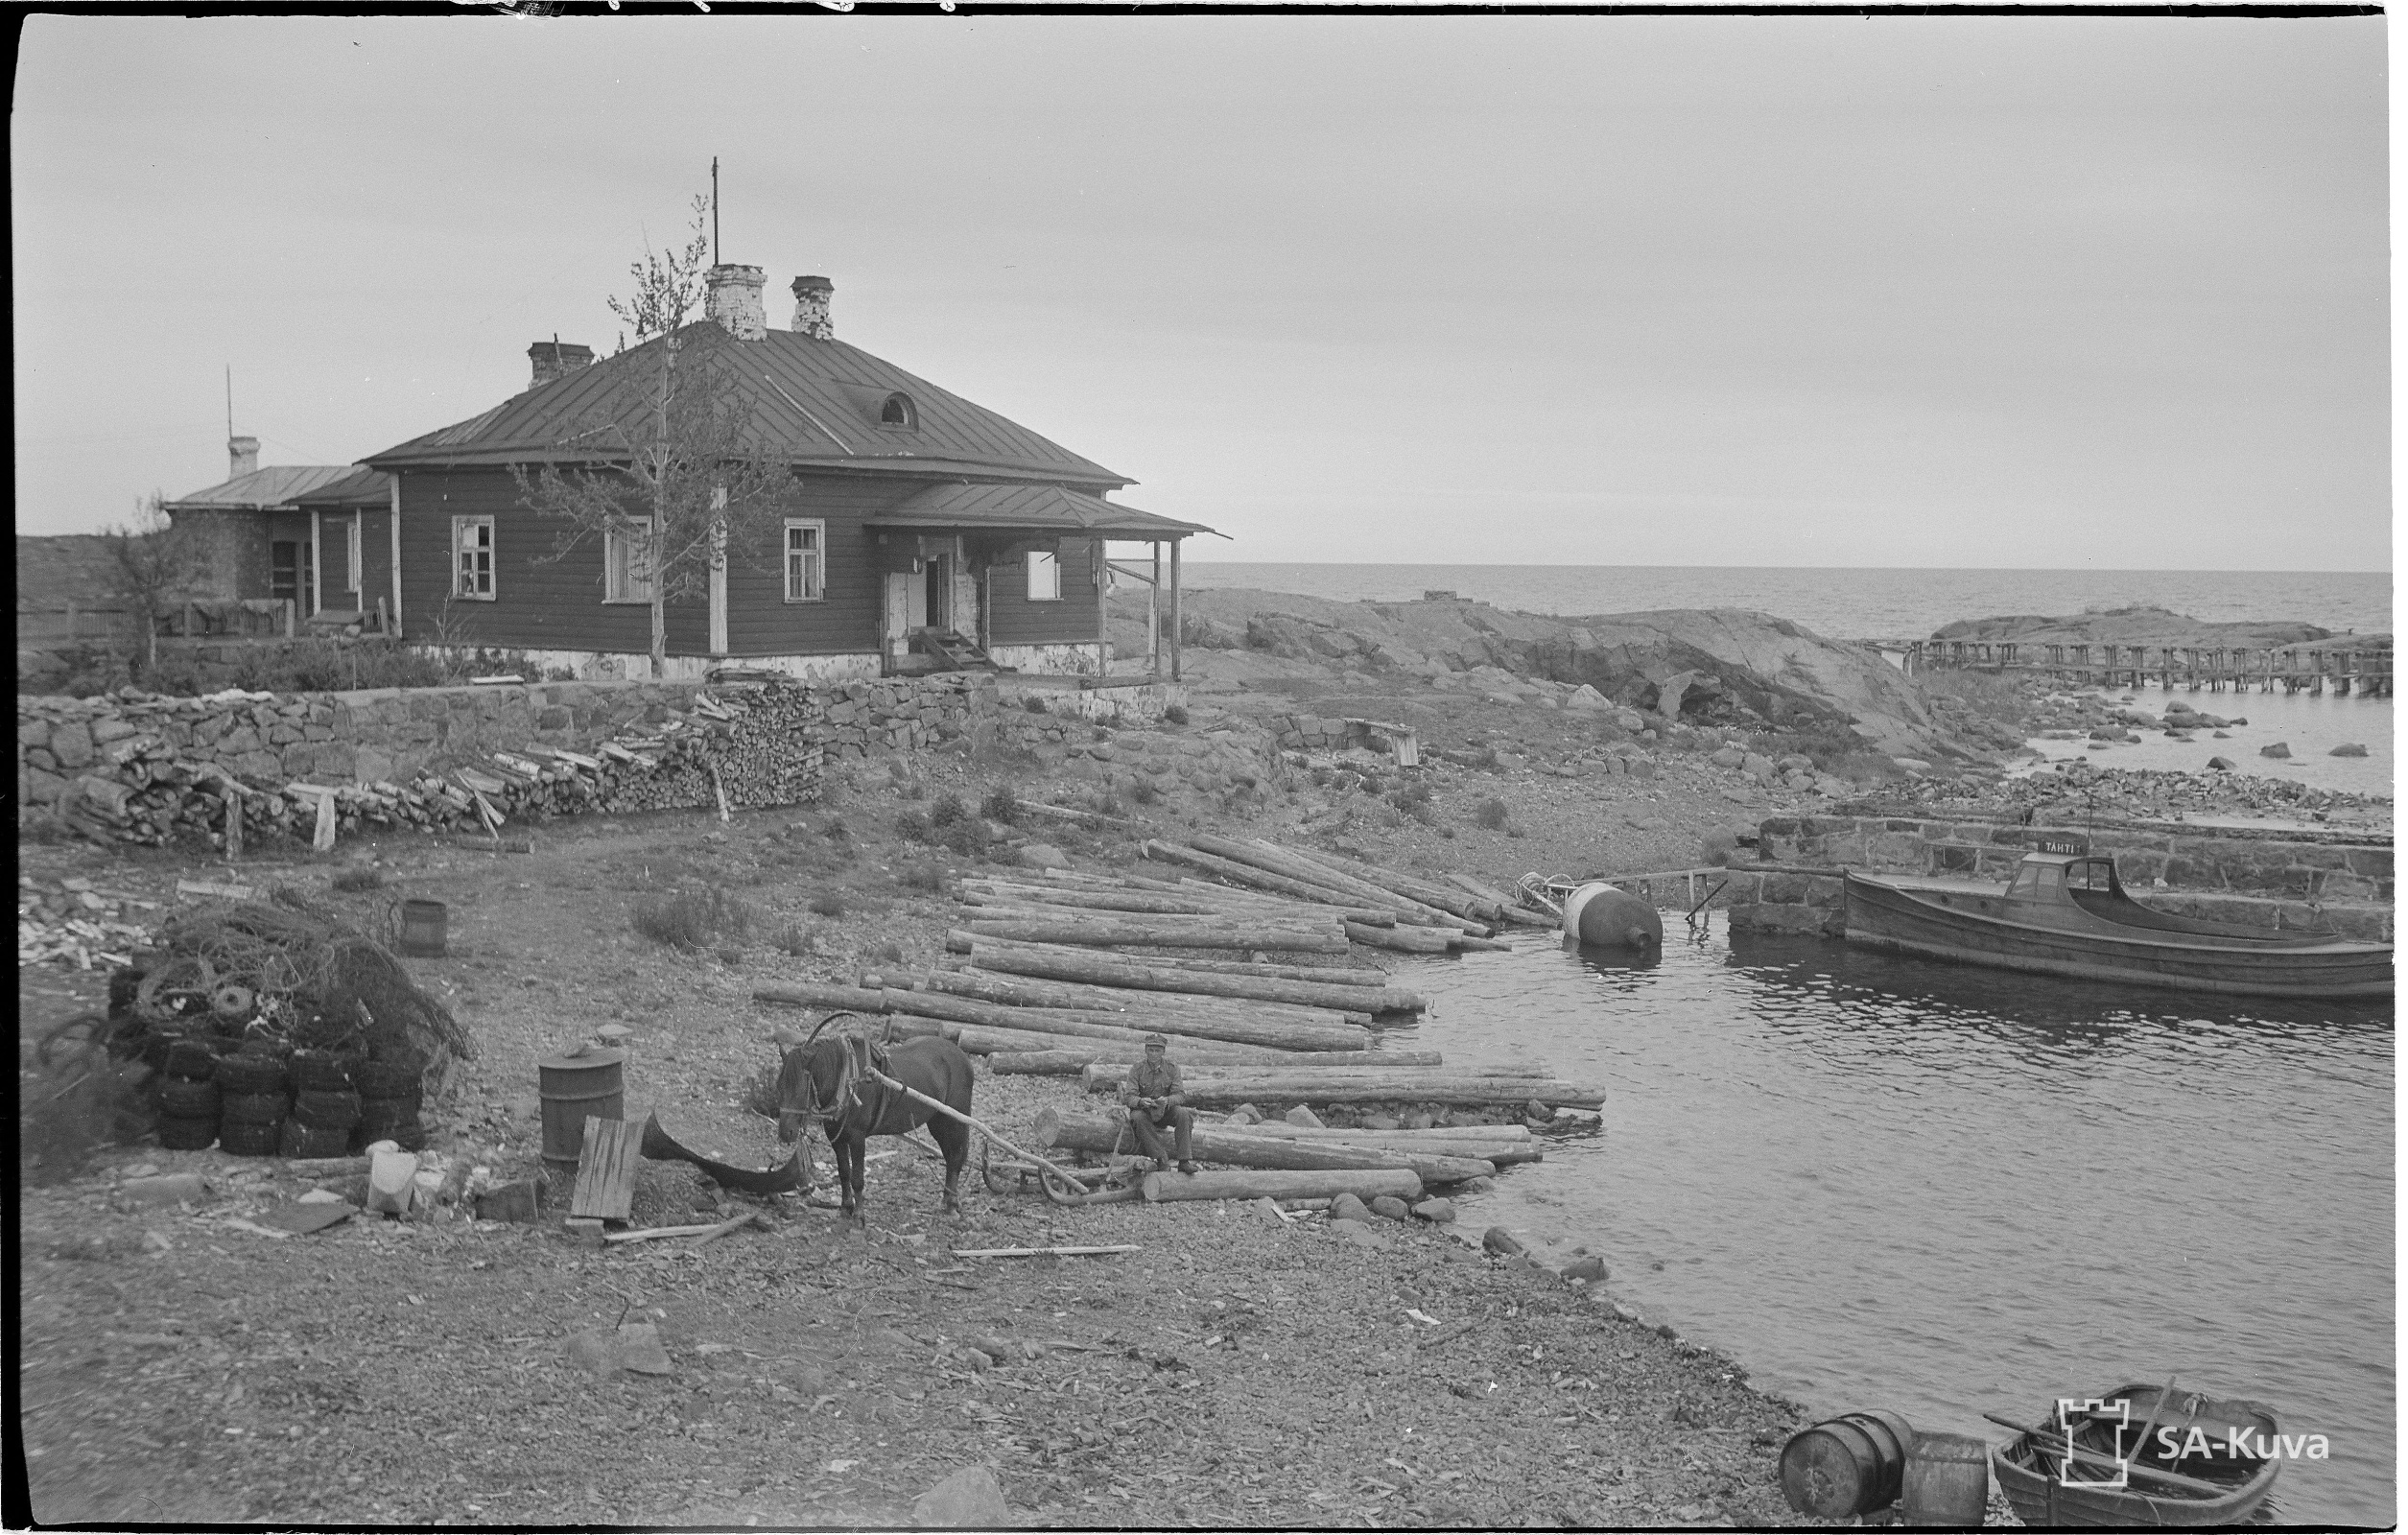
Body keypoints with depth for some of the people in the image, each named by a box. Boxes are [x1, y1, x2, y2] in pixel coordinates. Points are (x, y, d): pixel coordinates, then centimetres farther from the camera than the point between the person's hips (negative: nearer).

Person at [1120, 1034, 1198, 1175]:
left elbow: (1180, 1095, -12)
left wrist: (1167, 1100, -35)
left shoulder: (1172, 1067, -6)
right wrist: (1141, 1101, -39)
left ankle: (1185, 1160, -27)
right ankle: (1162, 1160, -33)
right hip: (1144, 1109, -1)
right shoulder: (1137, 1069, -8)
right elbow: (1129, 1097, -15)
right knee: (1137, 1117, -35)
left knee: (1183, 1113, -30)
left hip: (1166, 1110, 1)